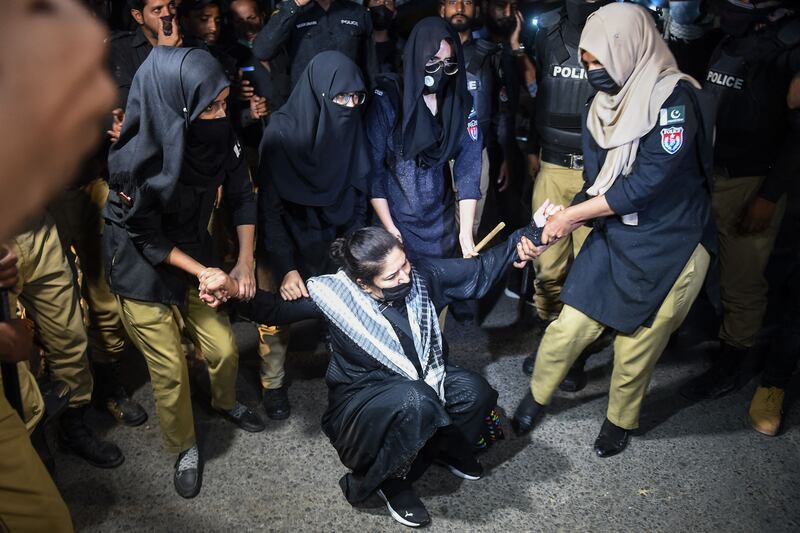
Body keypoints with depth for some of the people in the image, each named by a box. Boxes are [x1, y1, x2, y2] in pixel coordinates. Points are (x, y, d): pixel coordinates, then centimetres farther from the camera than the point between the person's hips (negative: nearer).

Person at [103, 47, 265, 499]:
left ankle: (226, 402, 43)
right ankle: (185, 448, 33)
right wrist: (202, 272, -19)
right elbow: (147, 238, -18)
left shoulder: (219, 133, -18)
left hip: (195, 252, 4)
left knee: (225, 349, 9)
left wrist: (245, 260, -9)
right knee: (170, 369, 6)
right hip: (143, 270, -4)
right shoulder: (136, 161, -31)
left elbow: (242, 196, -5)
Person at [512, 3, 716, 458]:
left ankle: (621, 420, 37)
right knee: (569, 326, 4)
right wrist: (562, 220, -15)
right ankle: (537, 396, 30)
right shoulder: (606, 105, 1)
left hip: (669, 249, -5)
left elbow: (646, 183, -24)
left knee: (637, 347, 9)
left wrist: (571, 215, -17)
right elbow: (598, 182, 2)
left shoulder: (676, 99, -20)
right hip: (614, 237, 5)